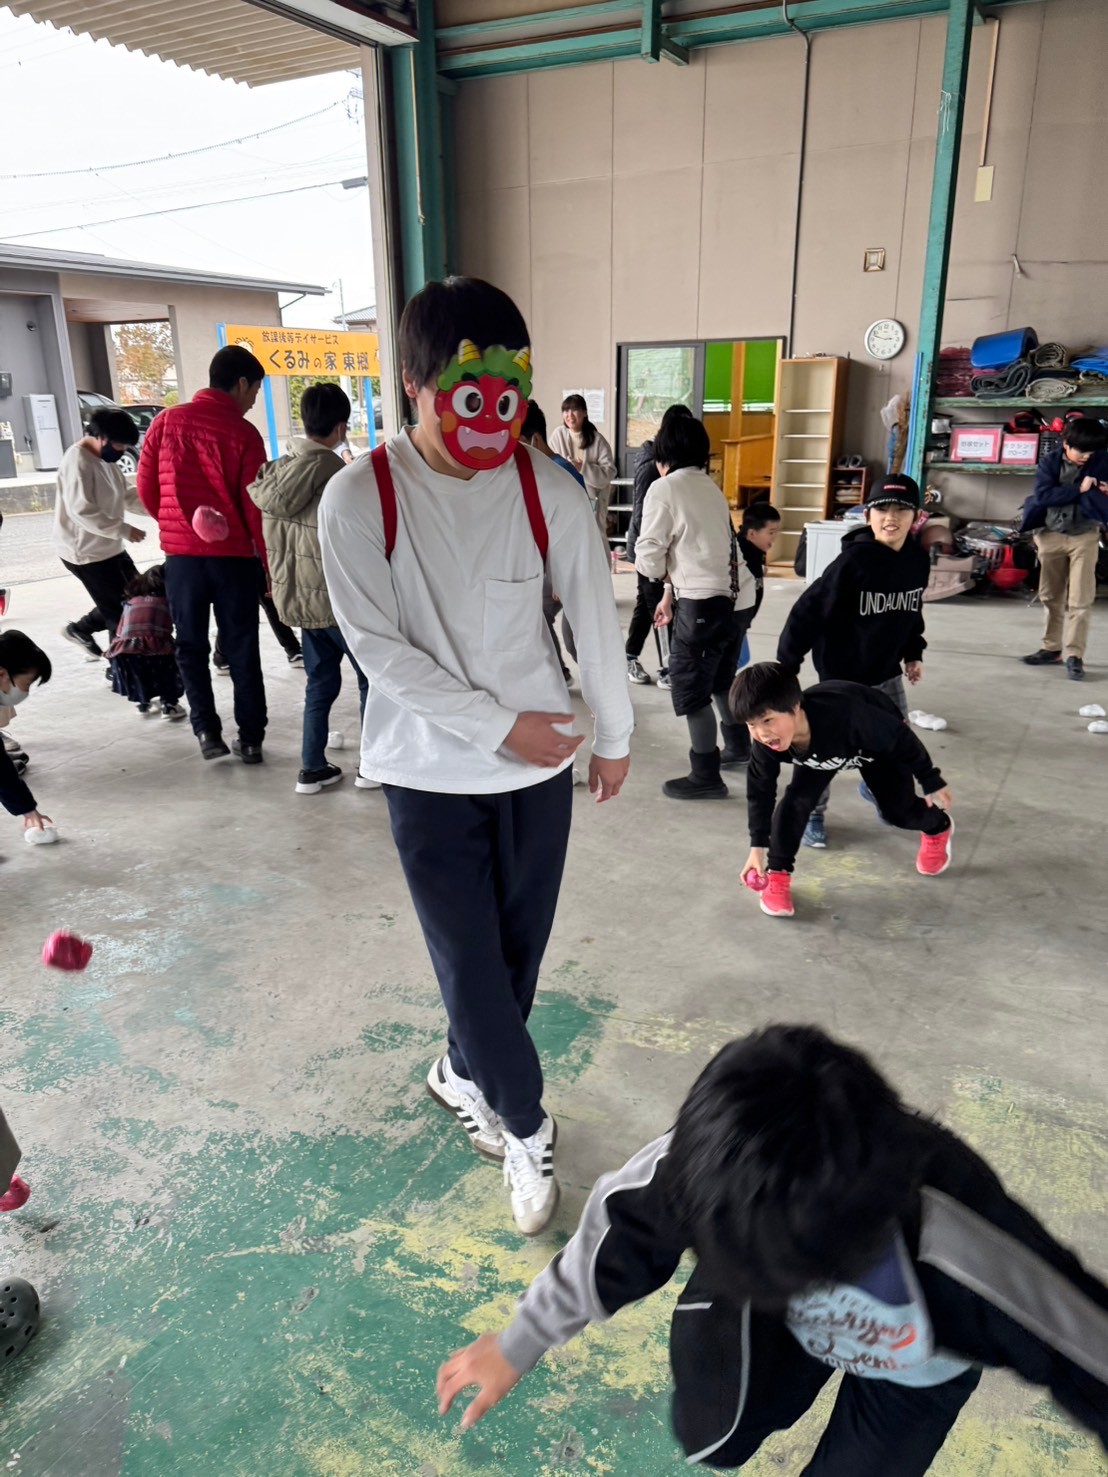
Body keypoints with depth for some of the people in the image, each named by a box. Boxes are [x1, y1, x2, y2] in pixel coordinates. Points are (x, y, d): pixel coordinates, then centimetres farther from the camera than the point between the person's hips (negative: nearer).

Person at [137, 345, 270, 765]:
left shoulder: (166, 421, 2)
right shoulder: (243, 433, -7)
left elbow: (146, 488, 6)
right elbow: (255, 506, -8)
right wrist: (270, 562, 1)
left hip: (181, 554, 2)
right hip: (233, 555, -2)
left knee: (191, 646, 14)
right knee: (241, 648, 8)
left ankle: (206, 730, 8)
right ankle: (250, 737, 11)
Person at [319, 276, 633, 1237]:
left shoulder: (548, 491, -7)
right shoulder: (358, 499, -12)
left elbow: (596, 619, 1)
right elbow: (377, 645, -14)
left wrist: (616, 737, 8)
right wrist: (499, 725, -16)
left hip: (540, 763, 3)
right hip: (429, 772, -2)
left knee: (520, 943, 14)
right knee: (471, 962, 2)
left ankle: (464, 1071, 42)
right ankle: (527, 1127, 26)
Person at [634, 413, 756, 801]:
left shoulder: (663, 489, -5)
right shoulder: (710, 486, 18)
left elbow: (649, 559, -6)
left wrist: (663, 573, 15)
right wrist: (670, 592, 24)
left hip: (706, 602, -8)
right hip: (739, 597, 8)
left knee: (691, 689, 5)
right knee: (722, 681, 25)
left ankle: (706, 777, 12)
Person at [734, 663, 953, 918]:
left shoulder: (841, 715, -50)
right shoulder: (766, 742, -35)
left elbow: (900, 738, -32)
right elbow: (759, 790, -15)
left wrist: (932, 782, -18)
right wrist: (758, 846, -14)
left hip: (880, 740, -3)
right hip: (819, 751, 3)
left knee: (898, 811, 5)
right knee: (795, 800, -15)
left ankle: (938, 828, 41)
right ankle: (777, 874, 2)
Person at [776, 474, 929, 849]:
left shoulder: (918, 560, -2)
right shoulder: (854, 560, -22)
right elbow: (809, 610, -21)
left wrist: (913, 653, 14)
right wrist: (787, 663, -19)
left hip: (887, 673, 6)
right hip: (841, 674, -6)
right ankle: (812, 812, 21)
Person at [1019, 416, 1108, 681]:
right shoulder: (1049, 463, -7)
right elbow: (1042, 495, -20)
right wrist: (1078, 489, -26)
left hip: (1085, 535, -1)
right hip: (1051, 535, 1)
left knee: (1080, 600, -6)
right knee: (1050, 596, 10)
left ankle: (1074, 655, -3)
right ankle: (1052, 649, 22)